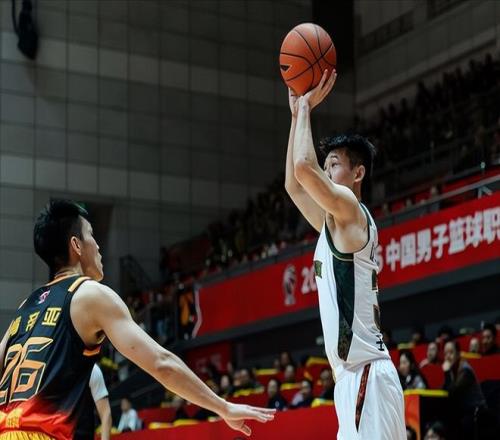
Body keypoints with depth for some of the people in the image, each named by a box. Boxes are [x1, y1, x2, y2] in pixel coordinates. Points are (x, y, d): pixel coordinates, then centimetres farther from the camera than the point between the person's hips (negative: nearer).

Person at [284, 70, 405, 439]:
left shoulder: (350, 210, -7)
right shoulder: (335, 221, 19)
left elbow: (303, 167, -22)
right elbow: (294, 185, 29)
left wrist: (306, 107, -7)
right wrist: (298, 114, 26)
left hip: (365, 375, -10)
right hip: (355, 375, 10)